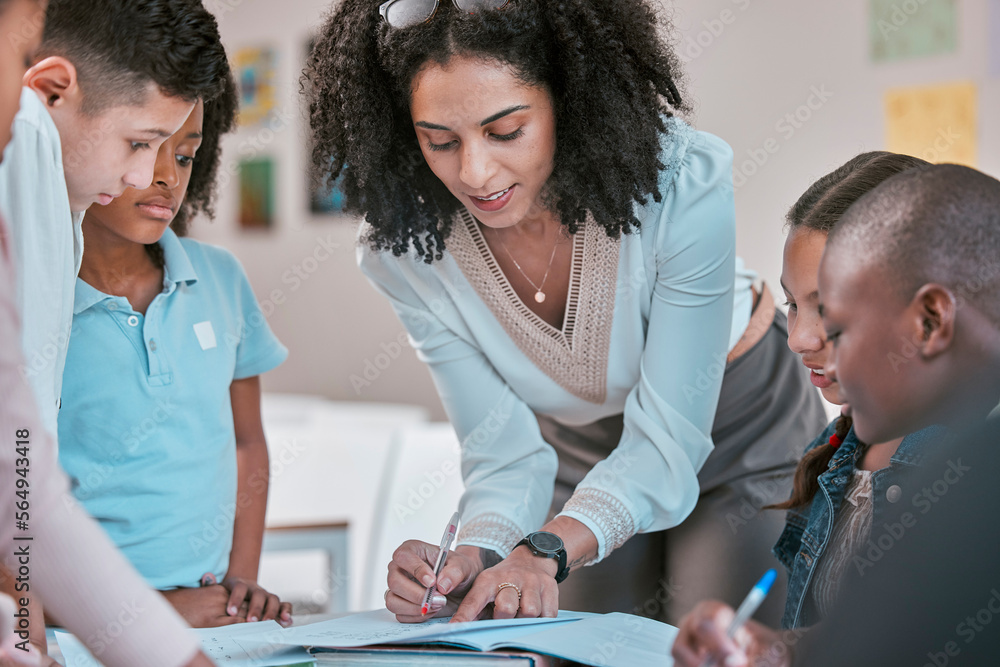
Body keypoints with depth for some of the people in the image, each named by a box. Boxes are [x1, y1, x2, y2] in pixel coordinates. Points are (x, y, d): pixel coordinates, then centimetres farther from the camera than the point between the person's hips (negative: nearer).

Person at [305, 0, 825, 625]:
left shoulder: (681, 180, -34)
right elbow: (506, 454, -20)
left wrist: (546, 551, -48)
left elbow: (666, 438, -32)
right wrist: (475, 558, -42)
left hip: (744, 433, -2)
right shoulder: (404, 252, -24)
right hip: (580, 452, 2)